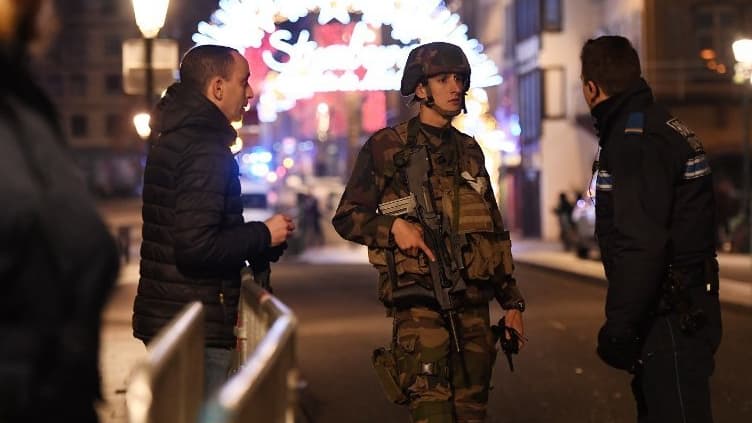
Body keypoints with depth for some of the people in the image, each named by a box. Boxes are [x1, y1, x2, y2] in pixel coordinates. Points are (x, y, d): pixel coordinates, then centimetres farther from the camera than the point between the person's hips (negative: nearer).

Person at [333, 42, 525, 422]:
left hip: (472, 305, 6)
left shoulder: (470, 151, 17)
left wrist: (512, 301, 17)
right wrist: (393, 226, -17)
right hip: (418, 303, -5)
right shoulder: (386, 148, 1)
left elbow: (495, 231, 21)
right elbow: (346, 218, 2)